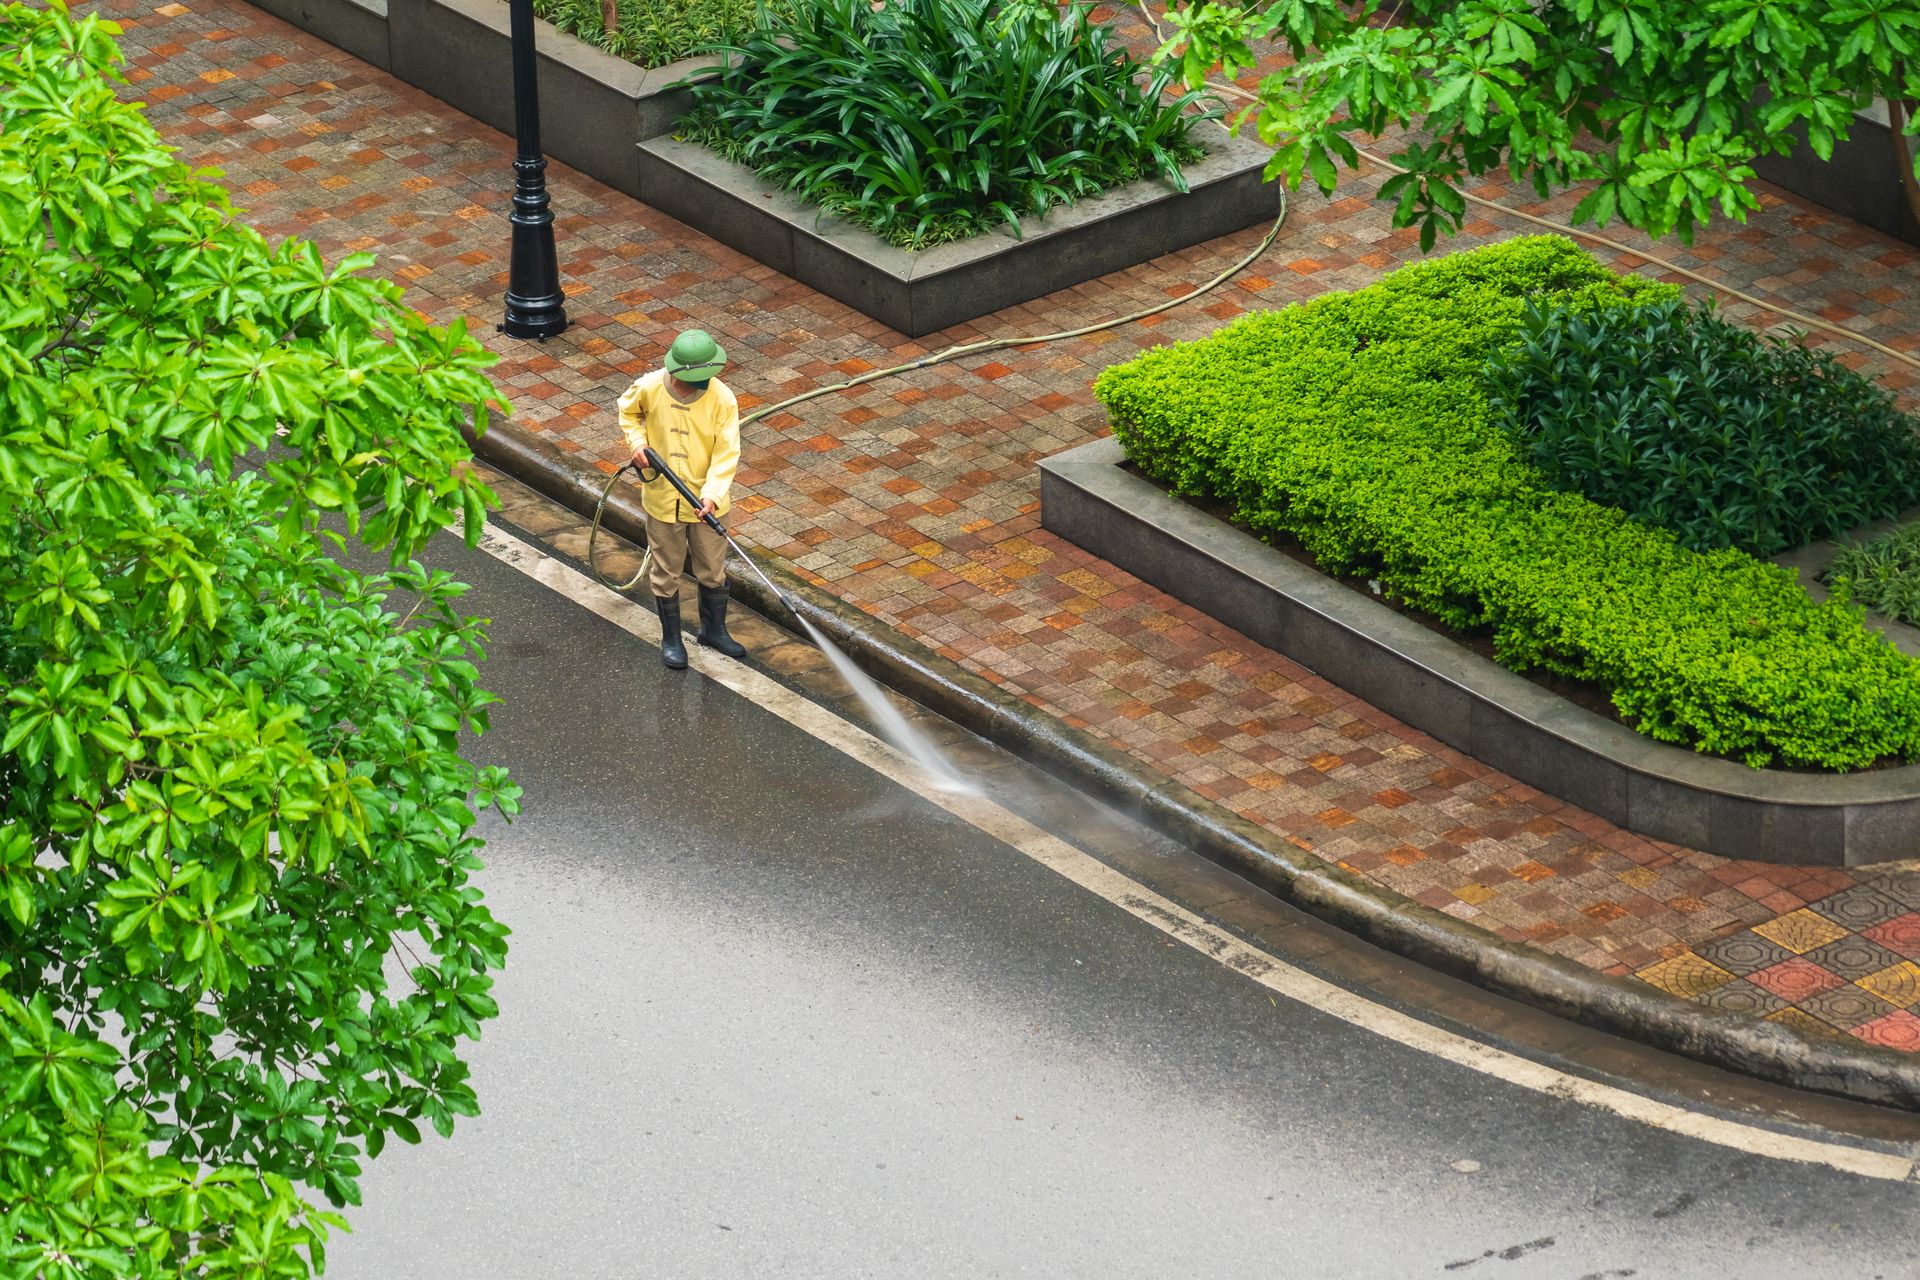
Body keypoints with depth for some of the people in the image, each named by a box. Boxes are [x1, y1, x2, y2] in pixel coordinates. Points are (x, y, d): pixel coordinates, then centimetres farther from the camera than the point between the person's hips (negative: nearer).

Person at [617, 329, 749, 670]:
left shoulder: (722, 399, -21)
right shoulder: (649, 388, -18)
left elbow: (726, 456, -19)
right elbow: (628, 411, 7)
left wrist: (712, 495, -32)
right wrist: (637, 442, -10)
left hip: (706, 501, 0)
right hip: (662, 499, 0)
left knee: (713, 571, 17)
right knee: (666, 574, 15)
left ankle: (714, 629, 40)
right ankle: (671, 638, 34)